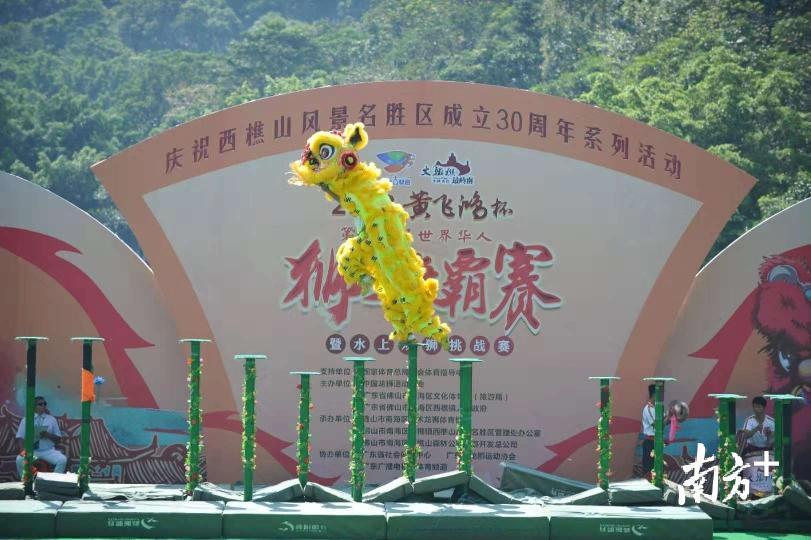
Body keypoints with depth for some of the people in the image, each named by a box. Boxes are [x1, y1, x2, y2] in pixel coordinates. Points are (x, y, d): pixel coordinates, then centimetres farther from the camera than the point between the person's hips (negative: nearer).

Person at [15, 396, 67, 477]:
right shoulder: (26, 420, 7)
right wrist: (23, 450, -18)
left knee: (62, 460, -26)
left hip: (48, 451, 1)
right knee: (20, 459, -31)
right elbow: (20, 438, 1)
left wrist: (48, 435, -12)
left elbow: (58, 439, 10)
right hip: (32, 451, -1)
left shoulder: (52, 419, 12)